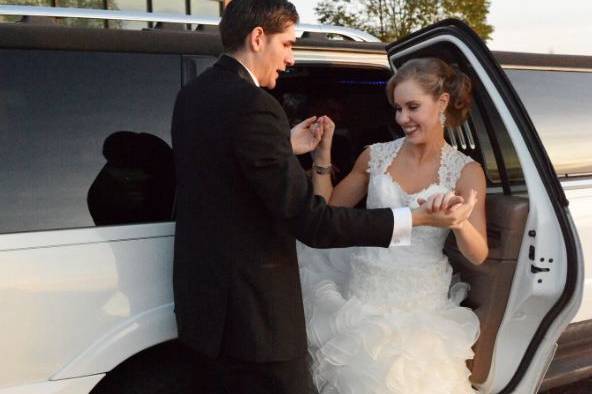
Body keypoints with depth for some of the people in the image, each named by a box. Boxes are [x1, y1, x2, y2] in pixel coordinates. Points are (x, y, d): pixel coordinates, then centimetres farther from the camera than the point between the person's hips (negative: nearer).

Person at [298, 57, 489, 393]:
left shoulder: (465, 171, -5)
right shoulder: (377, 156, 0)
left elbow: (479, 254, -11)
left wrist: (457, 222, -33)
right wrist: (323, 155, -5)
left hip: (420, 302, -1)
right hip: (363, 290, 2)